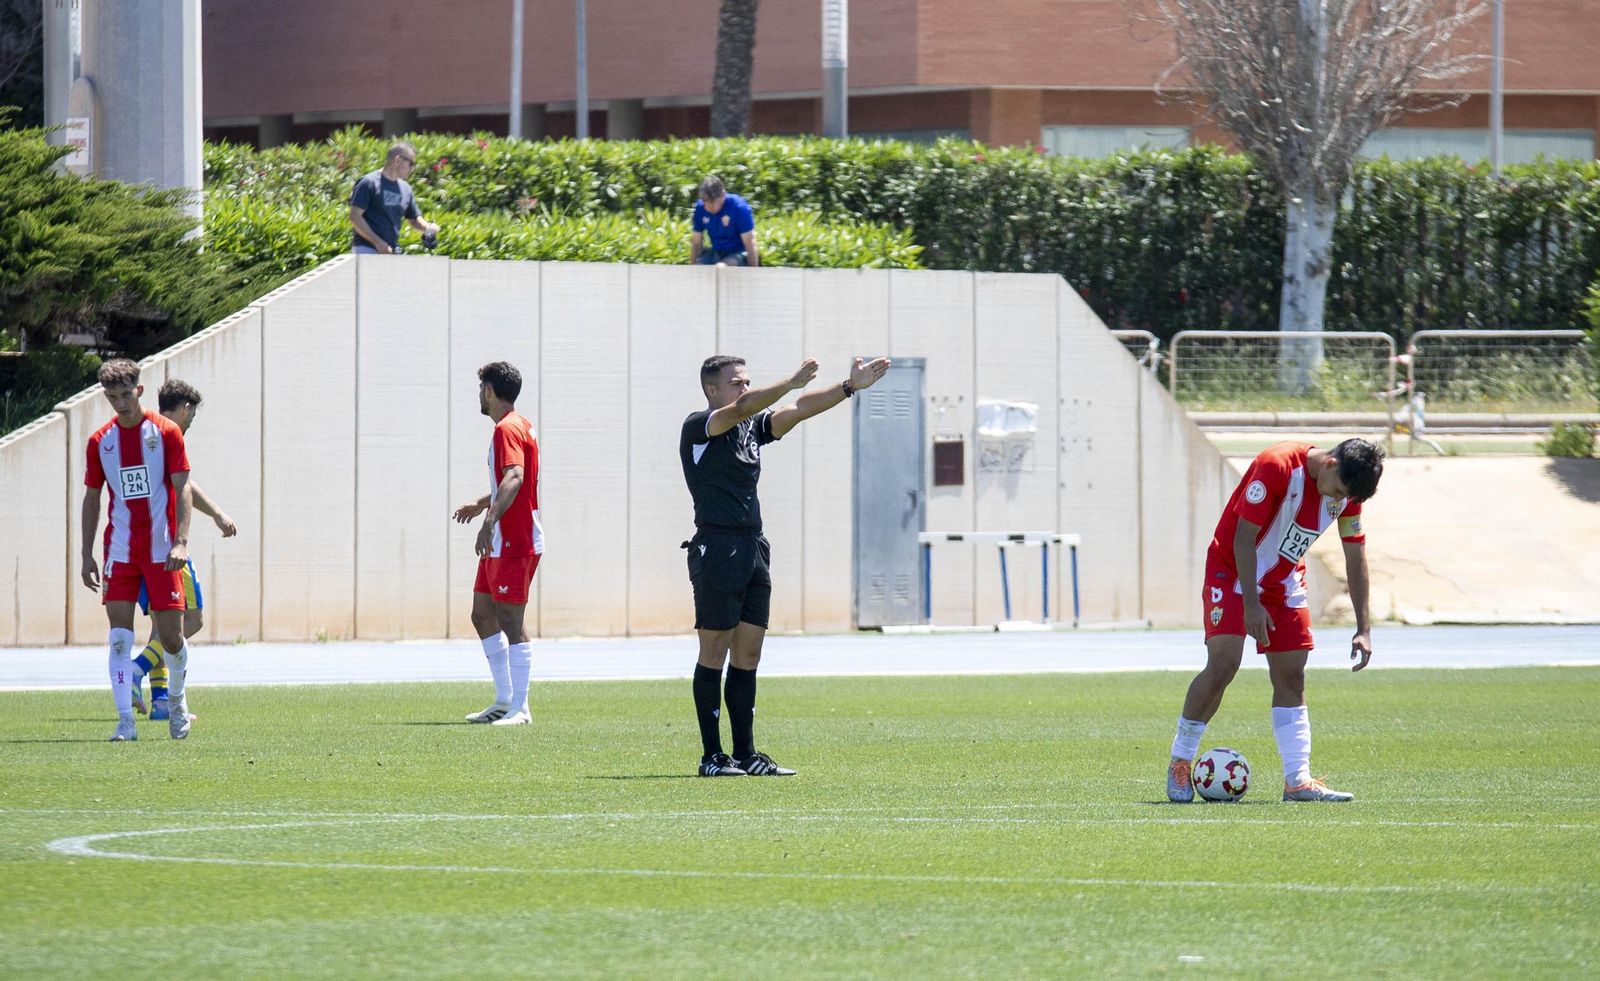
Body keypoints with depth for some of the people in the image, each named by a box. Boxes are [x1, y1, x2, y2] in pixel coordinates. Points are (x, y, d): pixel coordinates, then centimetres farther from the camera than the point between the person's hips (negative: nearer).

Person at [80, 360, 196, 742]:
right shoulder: (100, 441, 6)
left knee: (171, 637, 0)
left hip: (162, 552, -2)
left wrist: (181, 541, -17)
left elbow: (182, 488, -5)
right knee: (120, 636, -8)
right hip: (120, 551, 2)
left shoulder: (165, 432, -2)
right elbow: (91, 498, 12)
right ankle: (125, 722, -8)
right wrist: (87, 555, 7)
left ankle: (177, 700, 28)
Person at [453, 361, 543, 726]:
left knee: (510, 623, -9)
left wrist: (490, 521, -42)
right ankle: (504, 700, 20)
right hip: (501, 543, 11)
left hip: (514, 543, -11)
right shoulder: (519, 426, 17)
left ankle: (519, 709, -8)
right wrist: (481, 504, 47)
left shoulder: (507, 430, -15)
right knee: (483, 616, 15)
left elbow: (514, 478, -32)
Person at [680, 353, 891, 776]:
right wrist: (793, 382, -32)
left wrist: (850, 387, -2)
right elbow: (743, 407, -23)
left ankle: (745, 754, 10)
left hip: (753, 549, 8)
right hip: (716, 548, -8)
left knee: (748, 654, 7)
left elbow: (799, 410, 9)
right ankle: (712, 757, -1)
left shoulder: (753, 427, 16)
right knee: (715, 653, -4)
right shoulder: (698, 427, -7)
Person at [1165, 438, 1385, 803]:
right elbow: (1244, 537, -23)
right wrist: (1251, 604, -23)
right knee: (1223, 664, -18)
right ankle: (1179, 762, -4)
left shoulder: (1347, 490, -7)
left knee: (1291, 675, 0)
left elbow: (1355, 554, 3)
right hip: (1233, 571, -6)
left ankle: (1298, 780, 0)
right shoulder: (1277, 466, -28)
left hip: (1285, 581, 6)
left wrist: (1364, 628, 0)